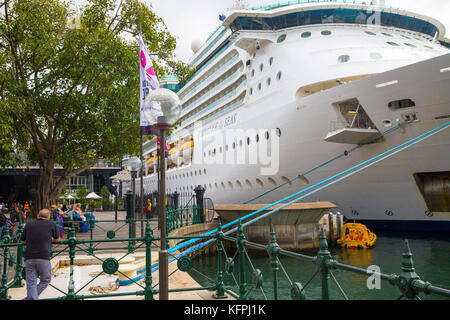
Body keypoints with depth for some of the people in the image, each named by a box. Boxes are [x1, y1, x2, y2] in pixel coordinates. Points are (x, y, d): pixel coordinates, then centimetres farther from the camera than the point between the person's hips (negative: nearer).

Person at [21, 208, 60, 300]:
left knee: (31, 283, 7)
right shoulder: (51, 224, 8)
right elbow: (58, 239, 20)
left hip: (29, 257, 3)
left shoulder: (28, 225, 13)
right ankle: (31, 297, 2)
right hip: (43, 258, -2)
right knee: (45, 280, 15)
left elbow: (23, 241, 23)